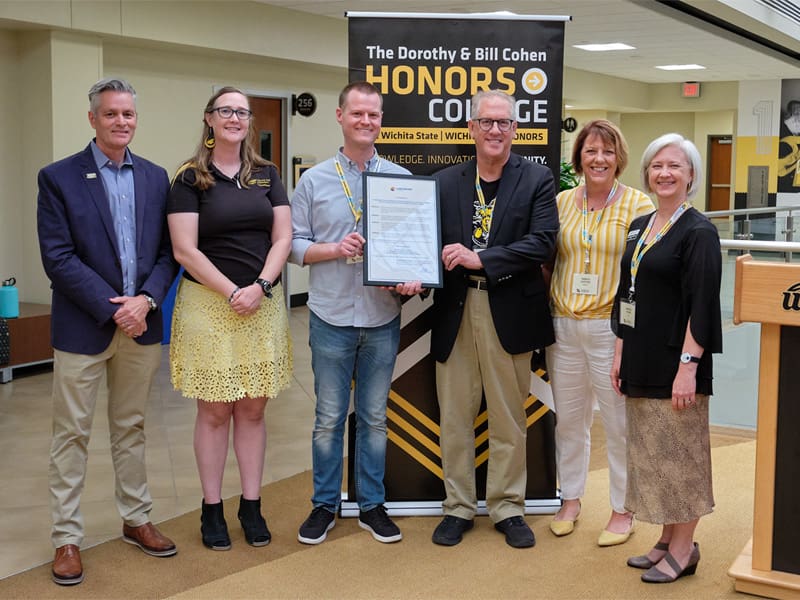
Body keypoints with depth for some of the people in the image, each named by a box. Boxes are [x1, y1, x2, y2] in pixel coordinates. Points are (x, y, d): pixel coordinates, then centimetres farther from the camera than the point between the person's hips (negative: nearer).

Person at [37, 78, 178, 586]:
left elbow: (167, 251, 5)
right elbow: (58, 257, -11)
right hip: (83, 327, -3)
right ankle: (67, 538, 14)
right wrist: (112, 309, -16)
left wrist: (147, 299, -12)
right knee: (72, 433, 4)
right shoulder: (59, 178, -5)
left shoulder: (155, 178, 7)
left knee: (132, 428, 15)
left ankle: (137, 519, 28)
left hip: (142, 323, 4)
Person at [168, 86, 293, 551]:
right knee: (214, 410, 3)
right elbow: (185, 251, -8)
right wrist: (232, 292, -14)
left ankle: (252, 506, 17)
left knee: (253, 409, 7)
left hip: (263, 303, 3)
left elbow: (283, 239, 3)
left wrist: (259, 287, -11)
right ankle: (212, 509, 14)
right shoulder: (190, 178, -1)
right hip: (209, 303, -3)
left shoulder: (267, 175, 9)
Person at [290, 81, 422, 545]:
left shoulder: (402, 179, 4)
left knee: (374, 417, 12)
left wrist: (414, 278, -14)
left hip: (383, 316, 1)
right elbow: (294, 244, 2)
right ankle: (325, 505, 22)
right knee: (329, 418, 8)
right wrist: (335, 249, -15)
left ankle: (372, 504, 24)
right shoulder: (315, 181, 2)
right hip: (332, 316, -1)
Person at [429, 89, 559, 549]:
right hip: (455, 310, 2)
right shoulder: (446, 181, 7)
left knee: (509, 418, 9)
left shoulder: (538, 180, -1)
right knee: (455, 416, 9)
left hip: (510, 312, -2)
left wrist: (481, 259, -19)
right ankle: (459, 507, 23)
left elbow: (543, 242, -12)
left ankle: (508, 509, 23)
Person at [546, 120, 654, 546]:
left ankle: (622, 511, 18)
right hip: (563, 325, 4)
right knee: (568, 418, 14)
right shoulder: (561, 202, 7)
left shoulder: (638, 205, -5)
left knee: (619, 422, 3)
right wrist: (548, 309, 7)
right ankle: (570, 499, 30)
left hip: (611, 326, -4)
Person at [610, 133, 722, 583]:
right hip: (641, 360, 8)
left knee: (678, 452, 1)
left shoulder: (698, 232, -10)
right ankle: (668, 540, 25)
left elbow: (702, 305, -15)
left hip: (675, 361, -8)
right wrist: (620, 353, 12)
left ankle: (684, 548, 14)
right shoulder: (639, 227, 11)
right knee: (650, 452, 13)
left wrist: (688, 365, -20)